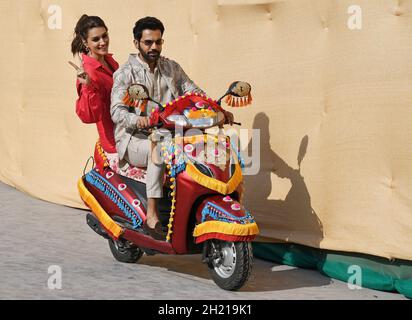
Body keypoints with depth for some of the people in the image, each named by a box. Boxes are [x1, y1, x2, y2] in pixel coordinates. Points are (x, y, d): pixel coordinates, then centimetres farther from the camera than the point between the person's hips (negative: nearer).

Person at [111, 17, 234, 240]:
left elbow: (194, 93, 7)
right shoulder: (125, 73, -3)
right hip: (133, 140, -5)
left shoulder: (171, 68, 13)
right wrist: (137, 120, -37)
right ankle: (151, 217, -36)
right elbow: (117, 110, -15)